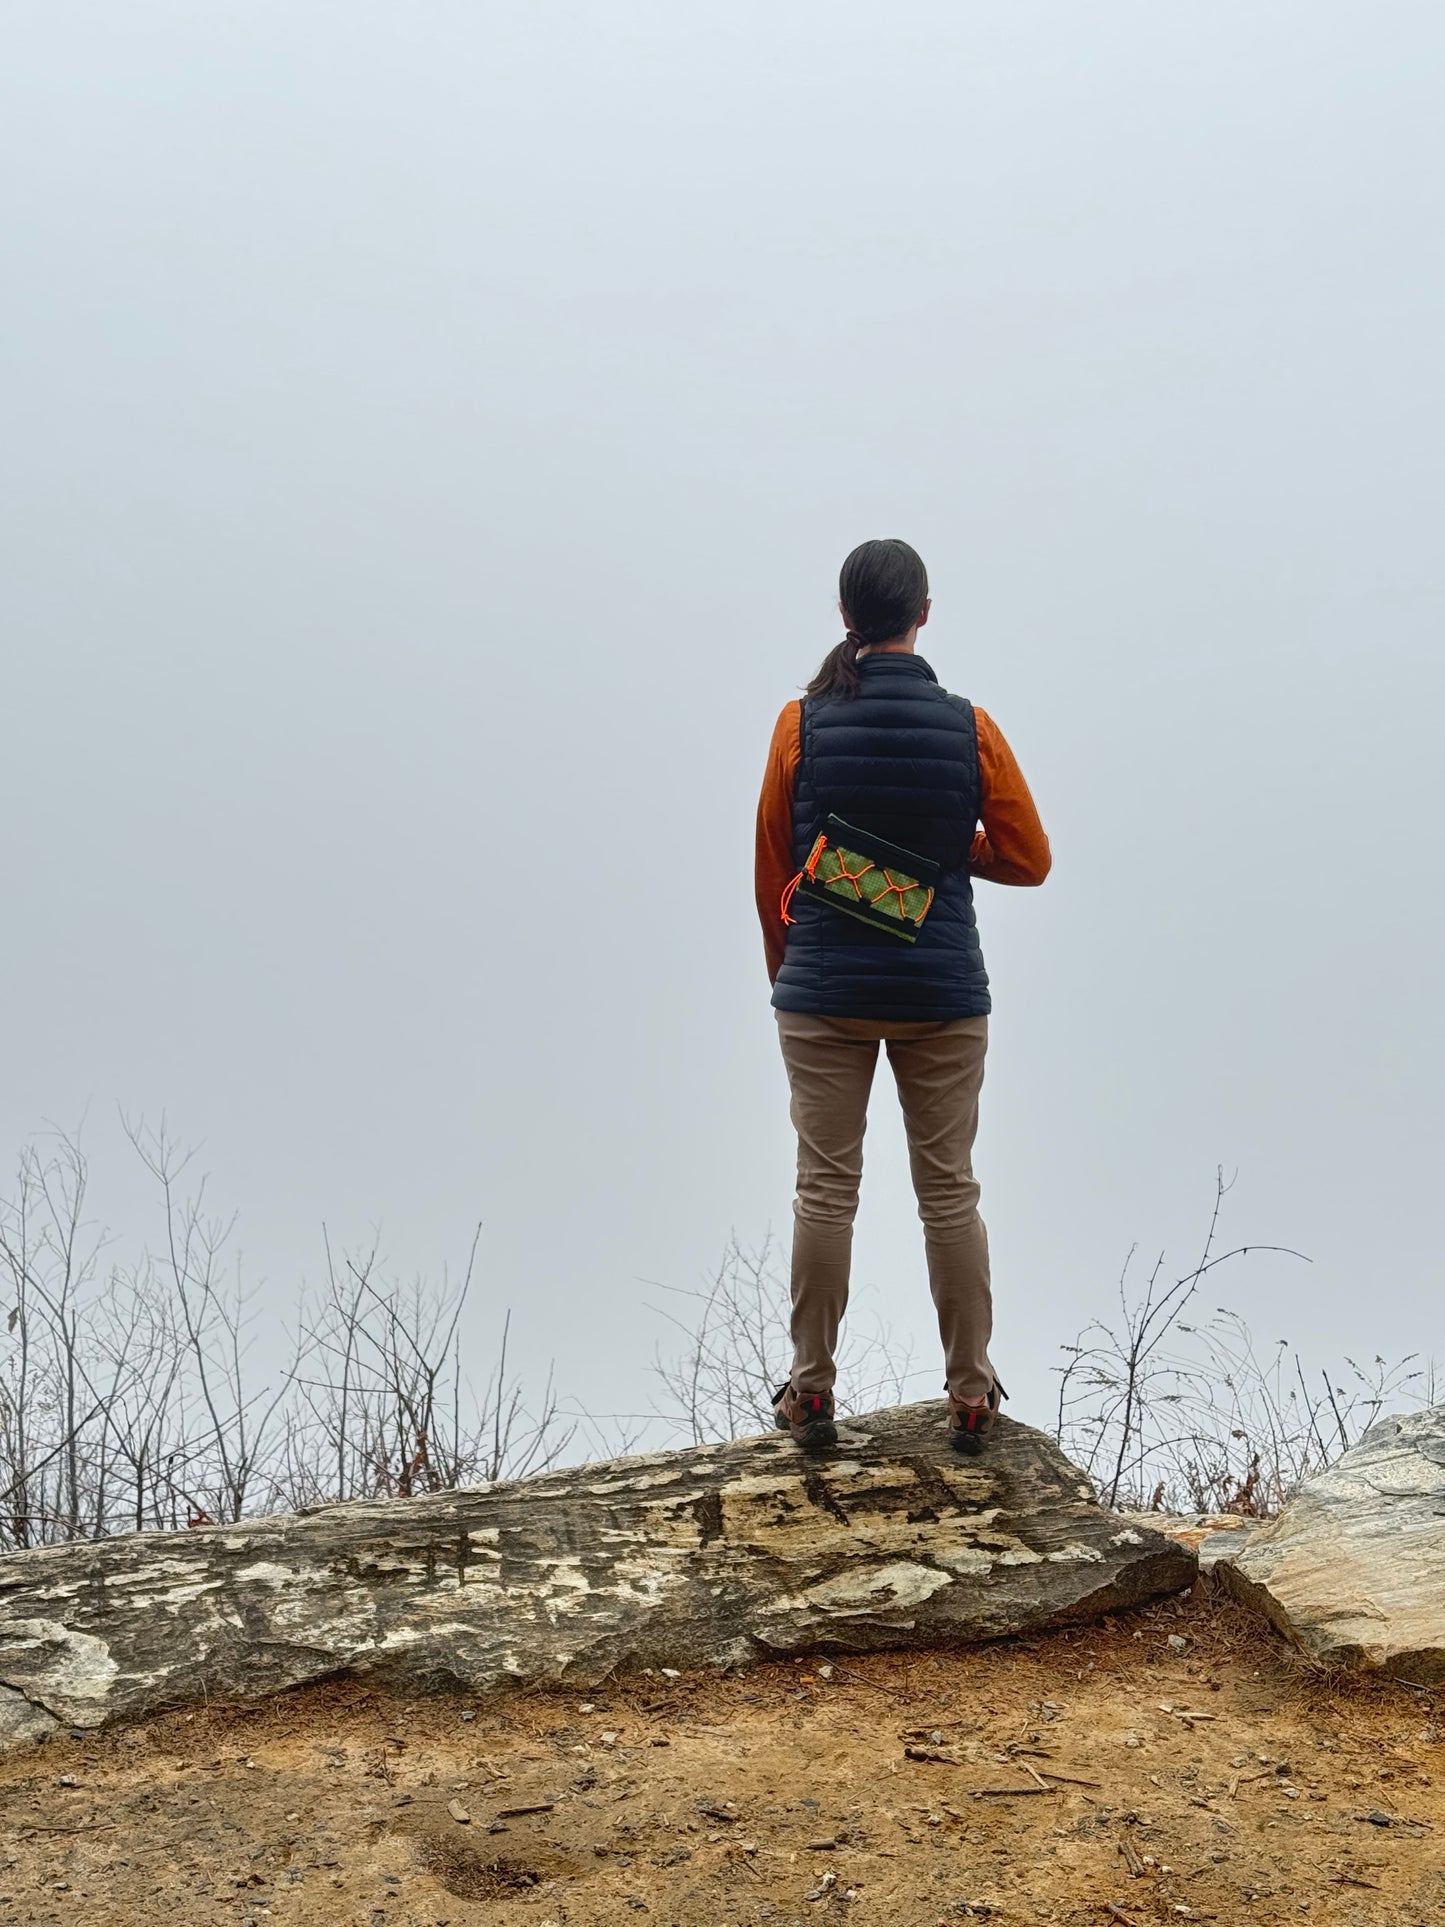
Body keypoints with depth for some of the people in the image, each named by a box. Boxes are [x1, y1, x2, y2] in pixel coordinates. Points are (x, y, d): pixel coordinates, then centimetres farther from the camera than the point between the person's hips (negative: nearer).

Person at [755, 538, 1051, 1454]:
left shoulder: (802, 725, -5)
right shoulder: (970, 729, -5)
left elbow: (771, 869, 1)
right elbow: (1028, 858, 0)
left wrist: (785, 967, 15)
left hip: (823, 997, 0)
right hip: (943, 998, 0)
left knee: (825, 1189, 6)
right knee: (949, 1190, 7)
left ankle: (812, 1390, 13)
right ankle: (972, 1395, 15)